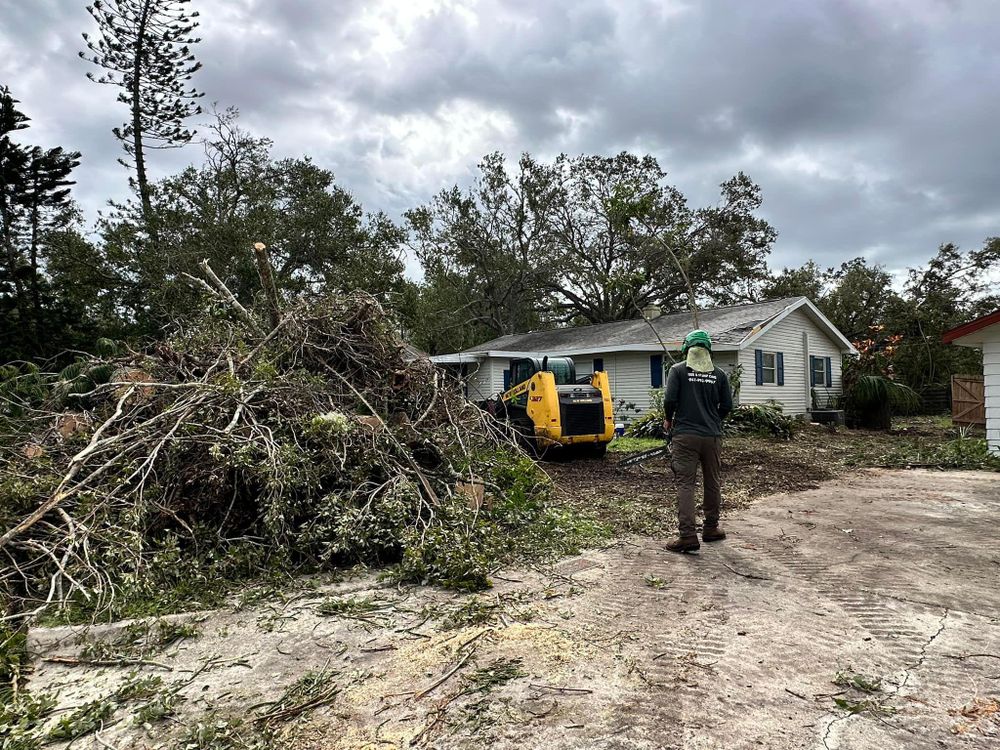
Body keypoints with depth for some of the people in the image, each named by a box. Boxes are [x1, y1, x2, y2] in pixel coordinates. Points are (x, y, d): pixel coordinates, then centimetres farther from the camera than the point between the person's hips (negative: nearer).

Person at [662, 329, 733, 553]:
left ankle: (688, 536, -8)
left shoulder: (678, 370, -2)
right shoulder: (719, 374, 6)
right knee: (713, 483, 15)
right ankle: (711, 529, 27)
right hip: (712, 436, 3)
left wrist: (668, 420, 9)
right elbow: (727, 406, 7)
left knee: (685, 484, -3)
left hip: (685, 435, -3)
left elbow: (670, 400, -10)